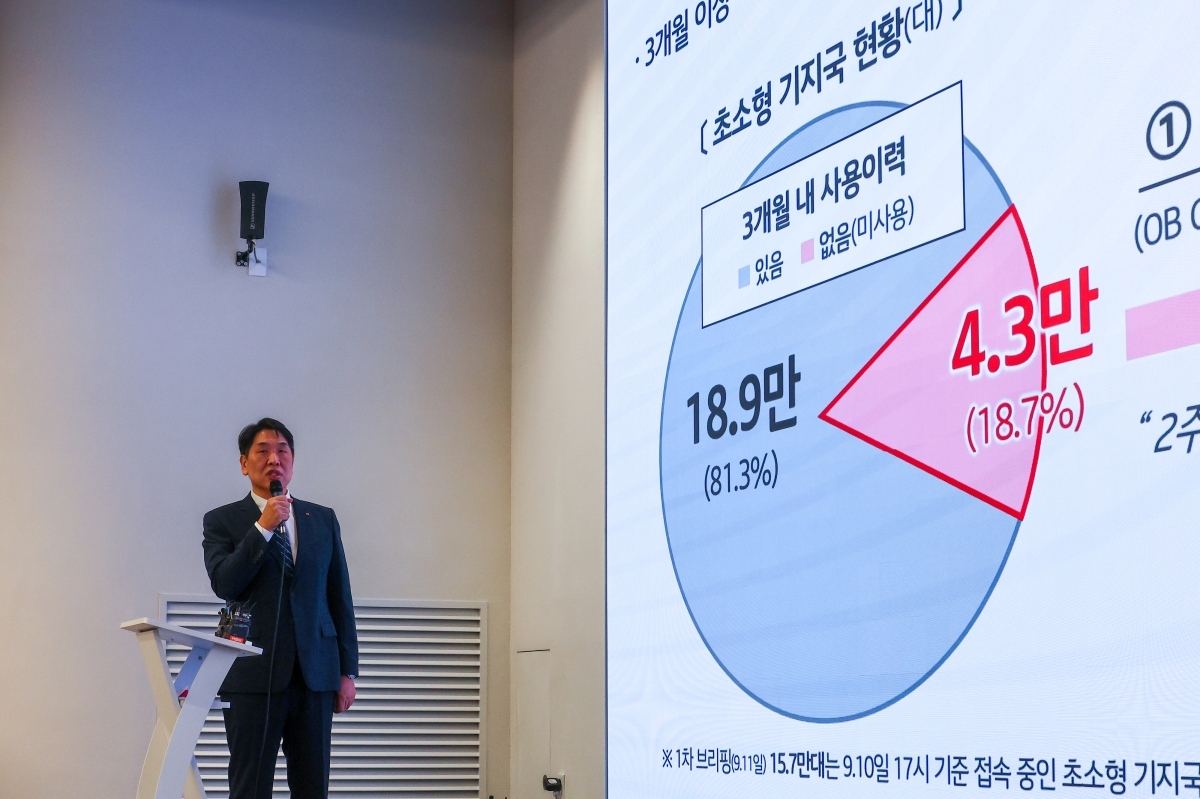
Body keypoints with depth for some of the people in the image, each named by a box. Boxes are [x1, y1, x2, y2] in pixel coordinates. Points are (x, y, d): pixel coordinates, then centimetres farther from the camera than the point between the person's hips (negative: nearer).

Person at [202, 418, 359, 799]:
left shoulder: (323, 520, 14)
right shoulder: (222, 521, 6)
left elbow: (340, 598, 13)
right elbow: (224, 585, -10)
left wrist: (348, 671, 7)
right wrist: (262, 528, -14)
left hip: (315, 672, 3)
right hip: (254, 674, -3)